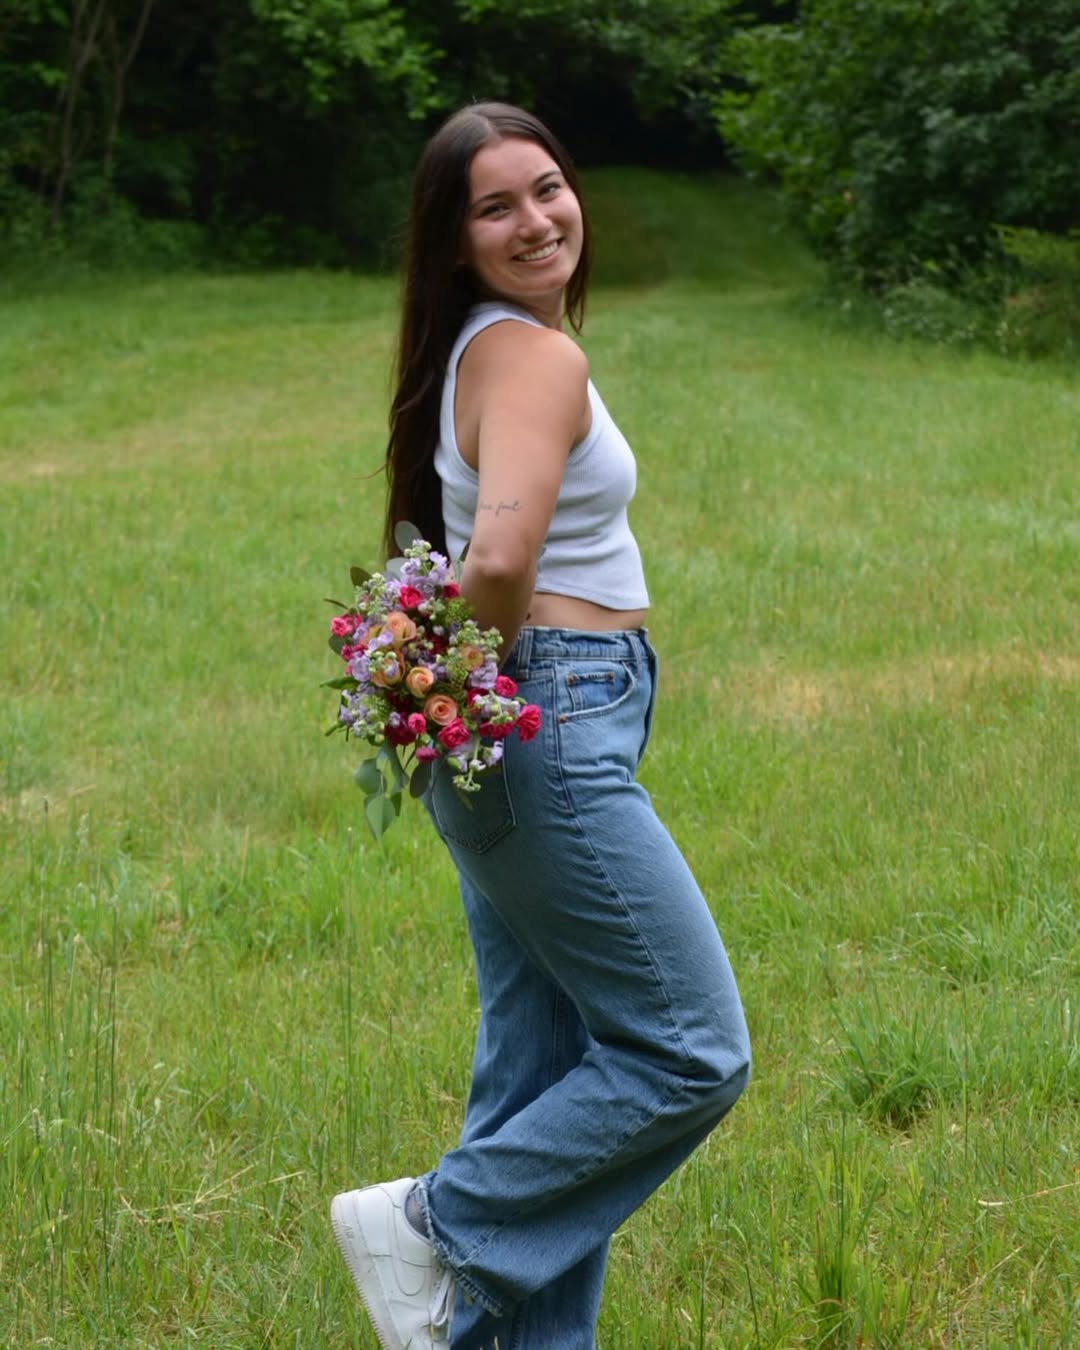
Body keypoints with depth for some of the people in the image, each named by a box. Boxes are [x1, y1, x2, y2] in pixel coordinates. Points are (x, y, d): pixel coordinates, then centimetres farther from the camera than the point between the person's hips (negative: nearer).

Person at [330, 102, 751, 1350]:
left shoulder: (491, 346, 13)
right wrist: (497, 660, -12)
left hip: (524, 737, 10)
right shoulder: (535, 357, -16)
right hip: (554, 721, -10)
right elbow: (500, 559, -32)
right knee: (691, 1055, -3)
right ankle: (434, 1221, 2)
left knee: (542, 1073, 13)